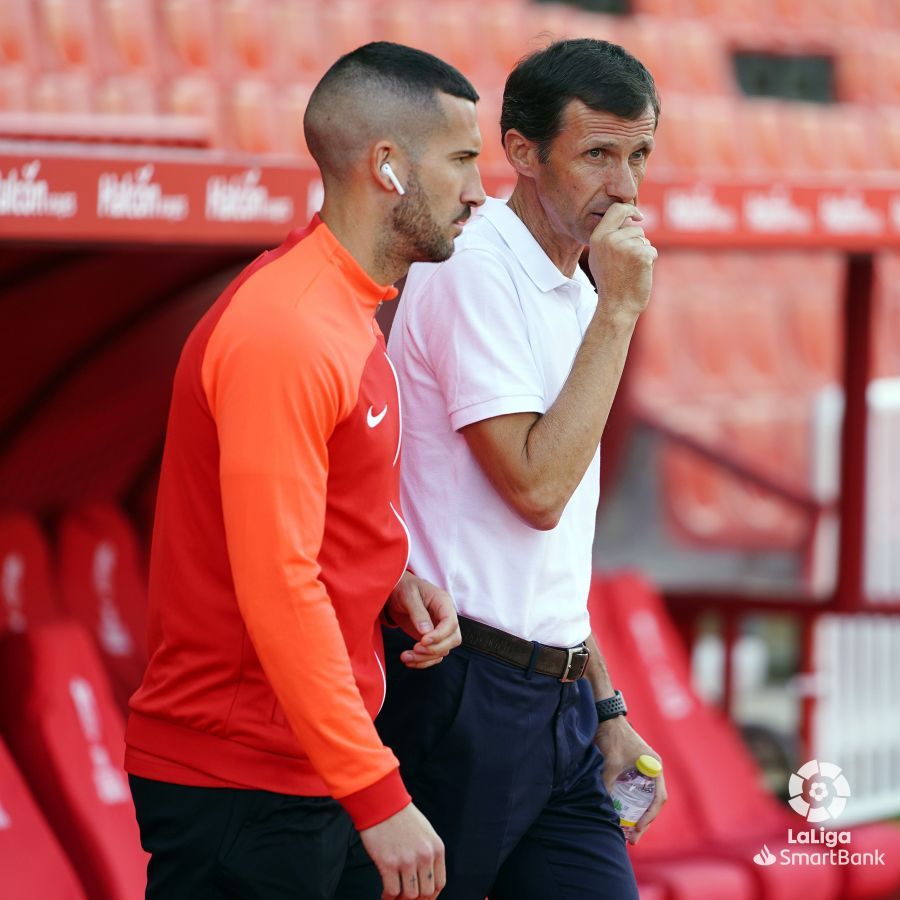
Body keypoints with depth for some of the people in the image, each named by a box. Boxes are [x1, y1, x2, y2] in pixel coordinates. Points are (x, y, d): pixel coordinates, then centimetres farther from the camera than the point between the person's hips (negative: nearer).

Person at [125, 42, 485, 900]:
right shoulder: (285, 331, -19)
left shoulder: (346, 306, 13)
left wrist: (393, 583, 2)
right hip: (239, 792, -9)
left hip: (316, 775, 9)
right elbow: (277, 588, -23)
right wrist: (379, 797, -22)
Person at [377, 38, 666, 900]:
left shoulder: (571, 293, 15)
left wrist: (605, 708, 19)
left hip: (555, 700, 8)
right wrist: (618, 310, -15)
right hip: (462, 697, -8)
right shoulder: (473, 271, -12)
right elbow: (536, 490, -19)